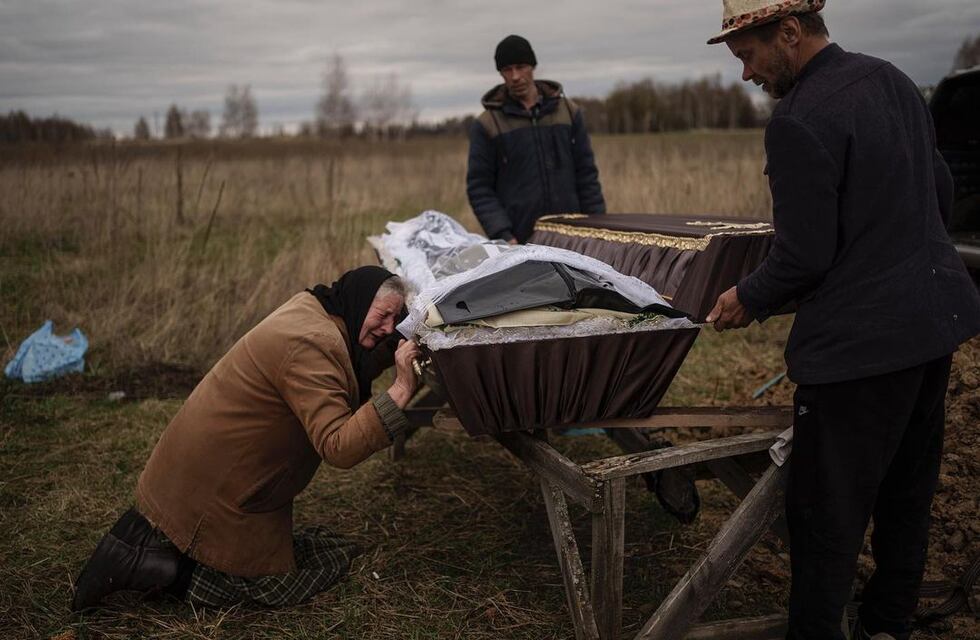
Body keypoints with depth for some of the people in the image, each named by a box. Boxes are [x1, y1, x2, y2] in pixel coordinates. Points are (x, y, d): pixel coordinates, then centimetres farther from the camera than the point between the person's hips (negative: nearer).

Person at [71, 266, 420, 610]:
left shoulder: (309, 307, 2)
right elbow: (338, 447, -32)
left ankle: (153, 534, 13)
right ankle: (135, 565, -1)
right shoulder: (311, 347, -28)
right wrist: (401, 391, -35)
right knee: (275, 585, 2)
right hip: (214, 492, -10)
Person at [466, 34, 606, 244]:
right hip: (518, 243, -2)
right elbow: (479, 188, -1)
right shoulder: (487, 124, 2)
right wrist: (503, 236, -12)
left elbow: (586, 175, 11)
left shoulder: (568, 111, 9)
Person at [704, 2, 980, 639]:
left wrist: (749, 299, -2)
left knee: (827, 513, 4)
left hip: (862, 340, -10)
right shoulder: (894, 80, 8)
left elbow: (804, 254, -20)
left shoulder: (798, 121, -20)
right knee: (906, 493, 22)